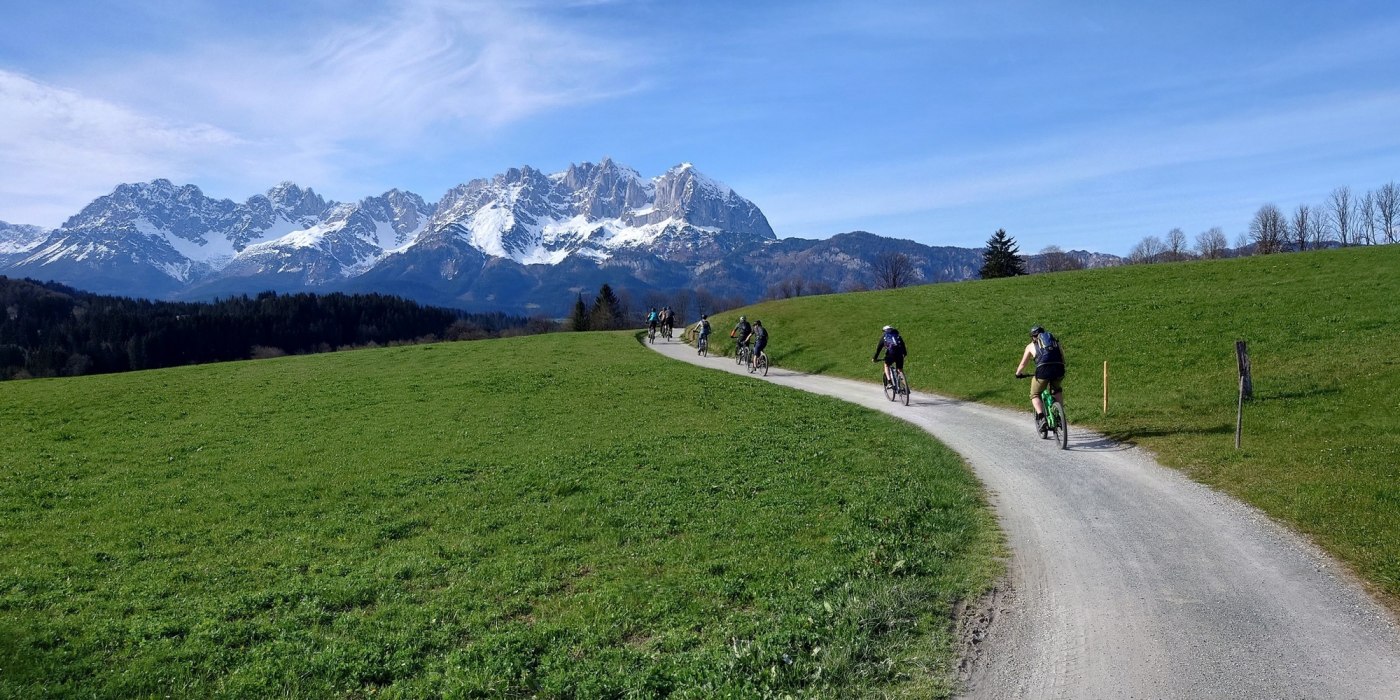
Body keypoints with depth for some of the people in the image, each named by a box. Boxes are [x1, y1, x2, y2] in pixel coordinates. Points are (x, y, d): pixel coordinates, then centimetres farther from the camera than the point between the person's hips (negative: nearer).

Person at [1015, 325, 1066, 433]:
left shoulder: (1031, 345, 23)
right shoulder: (1055, 341, 29)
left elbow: (1022, 364, 30)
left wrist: (1018, 374, 48)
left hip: (1043, 369, -3)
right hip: (1059, 369, 3)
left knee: (1035, 395, 15)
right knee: (1057, 389, 33)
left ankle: (1041, 417, -7)